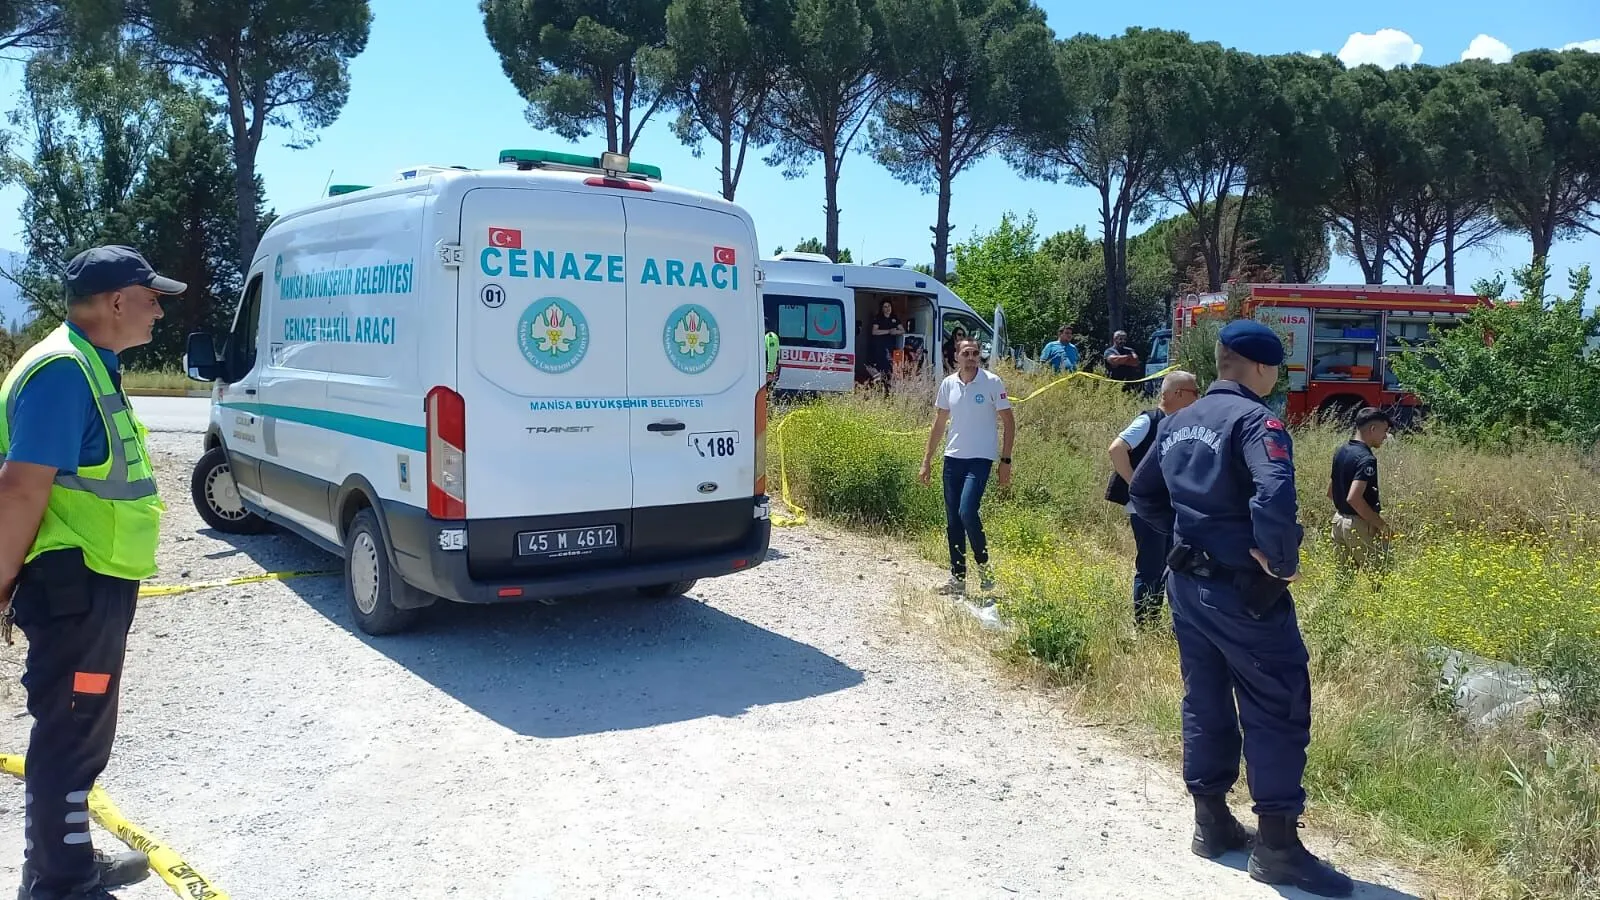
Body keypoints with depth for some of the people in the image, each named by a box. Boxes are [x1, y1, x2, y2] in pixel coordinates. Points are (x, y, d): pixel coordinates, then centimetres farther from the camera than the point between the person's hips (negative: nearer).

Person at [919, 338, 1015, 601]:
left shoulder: (992, 382, -6)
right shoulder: (948, 384, 6)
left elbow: (1009, 422, -3)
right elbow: (939, 423, 15)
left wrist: (1006, 461, -7)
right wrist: (927, 459, 13)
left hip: (980, 459, -5)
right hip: (953, 458, 5)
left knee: (967, 513, -19)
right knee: (952, 521, 6)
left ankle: (984, 565, 3)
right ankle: (958, 579, 16)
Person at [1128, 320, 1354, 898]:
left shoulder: (1176, 424, 9)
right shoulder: (1253, 420, -17)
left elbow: (1143, 494, 18)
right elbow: (1274, 495, -34)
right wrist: (1282, 560, -20)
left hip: (1186, 584, 8)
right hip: (1245, 591, -8)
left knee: (1205, 702, 16)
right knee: (1277, 710, 3)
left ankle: (1211, 822, 27)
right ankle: (1277, 844, 9)